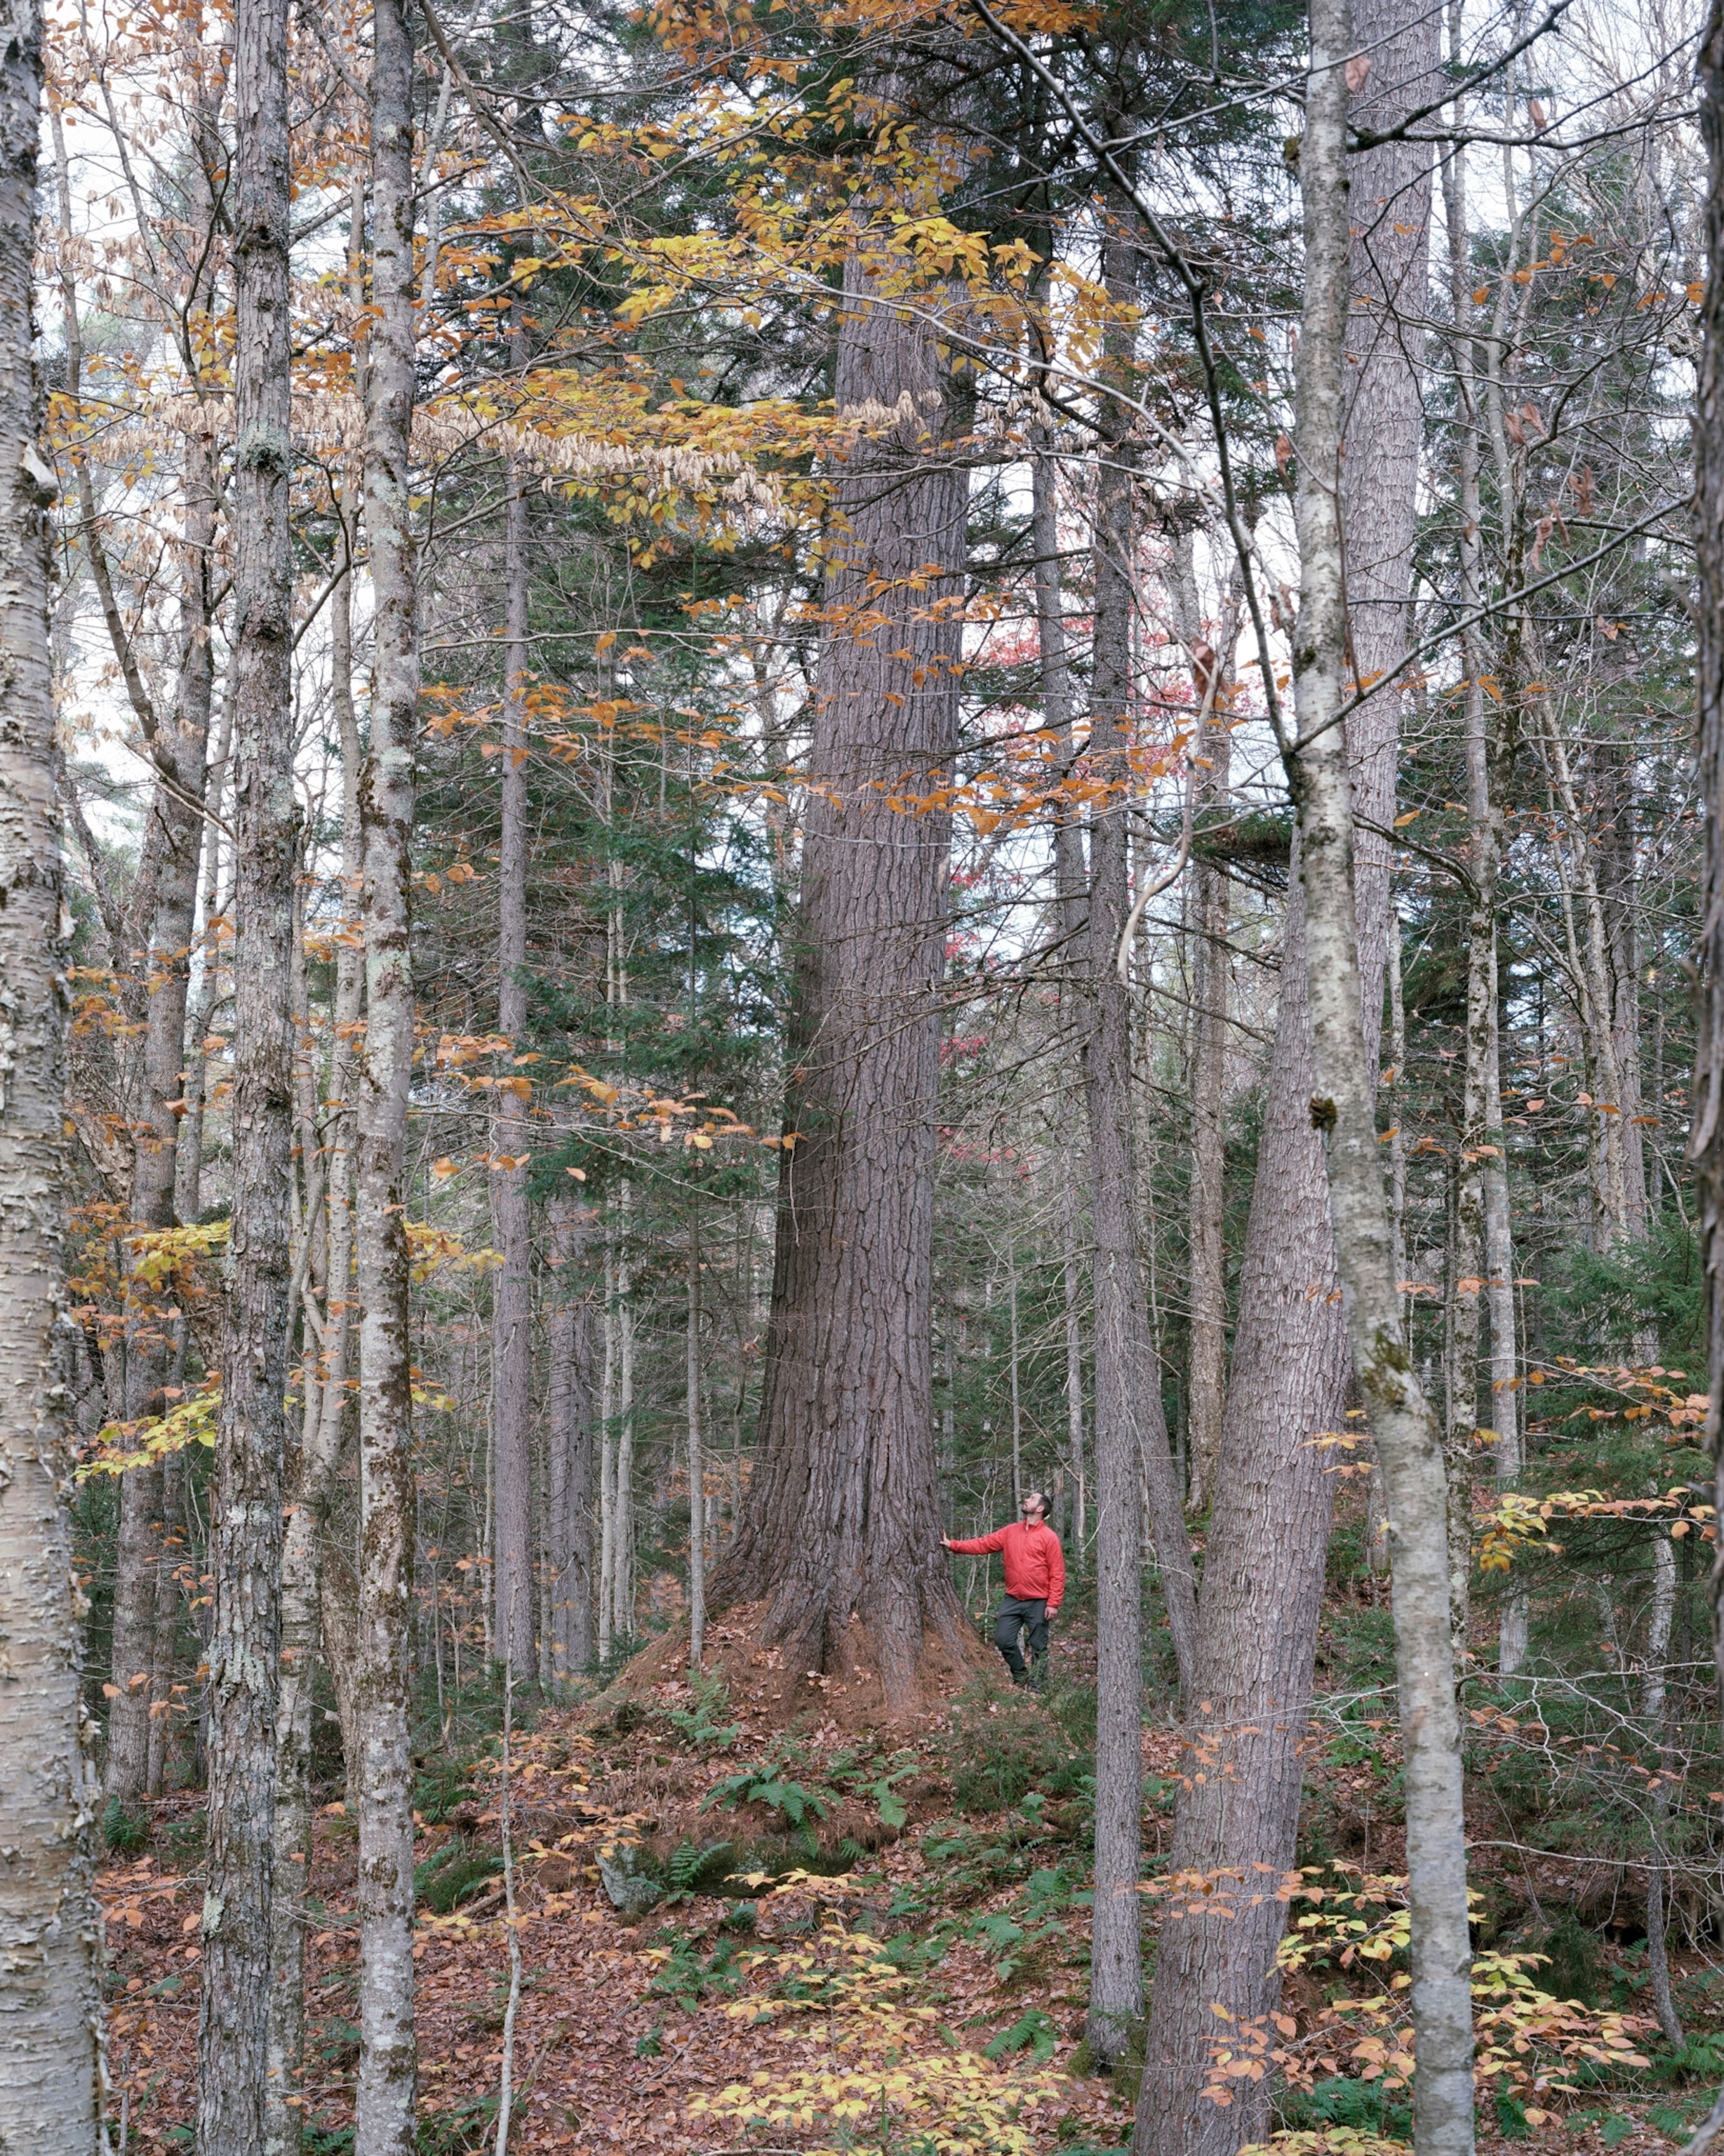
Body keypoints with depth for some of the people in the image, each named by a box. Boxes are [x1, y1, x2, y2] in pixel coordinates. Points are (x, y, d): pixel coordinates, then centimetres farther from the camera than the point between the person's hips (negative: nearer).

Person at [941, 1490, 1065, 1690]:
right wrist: (953, 1545, -4)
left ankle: (1038, 1687, 13)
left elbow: (1057, 1573, -10)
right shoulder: (1010, 1532, 8)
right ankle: (1021, 1677, 25)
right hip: (1013, 1600, 5)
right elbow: (984, 1544, 5)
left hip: (1038, 1603, -5)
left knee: (1038, 1647, 3)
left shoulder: (1049, 1537, -8)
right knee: (1003, 1639, 5)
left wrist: (1054, 1604, -15)